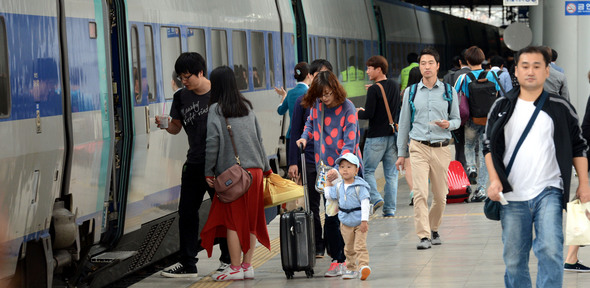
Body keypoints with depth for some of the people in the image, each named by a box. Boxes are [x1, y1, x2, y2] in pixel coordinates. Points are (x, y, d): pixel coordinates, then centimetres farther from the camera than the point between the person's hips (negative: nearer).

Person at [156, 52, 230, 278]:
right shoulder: (182, 97, 7)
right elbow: (176, 128, 11)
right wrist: (165, 125, -10)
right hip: (194, 163, 5)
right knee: (186, 212, 5)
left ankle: (228, 259, 13)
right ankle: (187, 264, 11)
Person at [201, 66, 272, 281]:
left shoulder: (216, 110, -5)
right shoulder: (246, 106, 12)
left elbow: (212, 142, -11)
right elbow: (259, 139, 14)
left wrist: (208, 172, -4)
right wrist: (265, 167, 20)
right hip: (254, 169, 6)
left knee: (232, 219, -1)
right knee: (250, 219, 9)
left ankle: (235, 268, -2)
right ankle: (247, 266, 12)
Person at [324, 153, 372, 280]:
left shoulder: (359, 186, -13)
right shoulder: (339, 187, 5)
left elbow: (365, 203, -17)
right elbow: (328, 195, 22)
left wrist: (364, 220, -22)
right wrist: (328, 182, 19)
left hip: (359, 222, -5)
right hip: (345, 223, 5)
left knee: (360, 246, -14)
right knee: (349, 248, 13)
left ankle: (363, 266, -17)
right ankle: (351, 269, 22)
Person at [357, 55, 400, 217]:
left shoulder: (374, 90, -13)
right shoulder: (394, 86, 8)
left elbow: (369, 114, -16)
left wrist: (358, 113, 1)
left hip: (376, 137, -6)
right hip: (392, 136, 6)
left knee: (367, 170, 6)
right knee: (391, 173, 7)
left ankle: (375, 198, -12)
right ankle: (390, 208, 5)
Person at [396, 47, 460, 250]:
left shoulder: (449, 92, 8)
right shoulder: (411, 92, 8)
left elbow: (457, 119, 13)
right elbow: (404, 123, 12)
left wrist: (448, 124, -12)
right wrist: (401, 153, 11)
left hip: (442, 148, 1)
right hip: (419, 147, -1)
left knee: (441, 196, 6)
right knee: (420, 193, -14)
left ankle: (433, 229, 28)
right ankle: (423, 236, -14)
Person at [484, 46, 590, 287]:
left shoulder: (560, 108, 5)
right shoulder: (502, 107, 8)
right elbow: (490, 146, 10)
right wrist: (495, 180, -4)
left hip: (548, 193, -2)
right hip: (512, 197, 2)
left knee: (550, 251, -18)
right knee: (514, 260, 7)